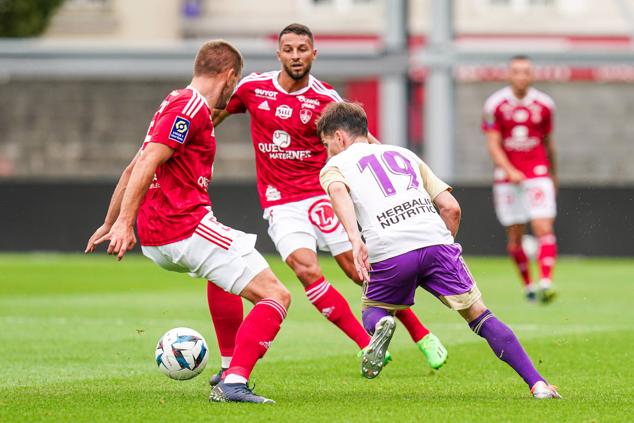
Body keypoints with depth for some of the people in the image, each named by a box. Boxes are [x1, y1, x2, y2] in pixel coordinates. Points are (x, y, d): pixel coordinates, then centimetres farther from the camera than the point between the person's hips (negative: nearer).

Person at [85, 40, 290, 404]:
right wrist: (124, 223, -25)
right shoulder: (192, 106, -10)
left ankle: (230, 367, 28)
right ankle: (234, 383, -23)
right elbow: (147, 162, -20)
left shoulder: (178, 102, 21)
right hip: (188, 229, -10)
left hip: (156, 242, 10)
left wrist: (110, 224, 35)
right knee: (277, 296, -10)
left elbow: (134, 168, 28)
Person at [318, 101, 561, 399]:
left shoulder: (334, 166, 20)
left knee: (373, 311, 24)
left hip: (389, 252, -3)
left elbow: (338, 191, -8)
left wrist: (355, 239, -21)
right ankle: (537, 383, -2)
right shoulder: (404, 154, 32)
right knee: (480, 316, 10)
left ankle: (380, 325, -12)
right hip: (436, 240, 3)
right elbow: (450, 207, 21)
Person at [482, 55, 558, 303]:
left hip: (538, 175, 0)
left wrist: (554, 175, 24)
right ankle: (528, 285, 17)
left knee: (544, 229, -14)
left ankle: (546, 282, -22)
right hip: (507, 177, 0)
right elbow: (493, 145, -5)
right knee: (515, 236, 3)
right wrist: (510, 171, -19)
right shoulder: (495, 104, -3)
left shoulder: (544, 104, 3)